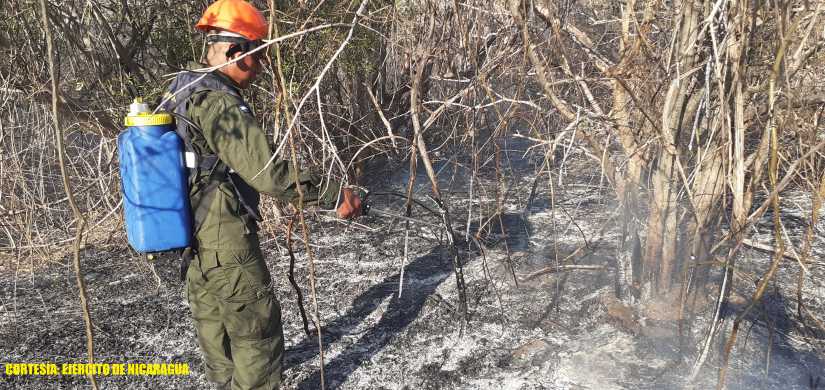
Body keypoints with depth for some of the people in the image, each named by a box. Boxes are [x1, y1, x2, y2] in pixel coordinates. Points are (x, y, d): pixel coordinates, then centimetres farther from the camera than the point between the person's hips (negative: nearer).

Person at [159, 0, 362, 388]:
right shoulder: (219, 104, -24)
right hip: (226, 242, -10)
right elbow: (267, 173, -30)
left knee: (213, 323, 24)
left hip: (192, 237, 10)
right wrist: (334, 193, -23)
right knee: (256, 327, 6)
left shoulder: (179, 92, 8)